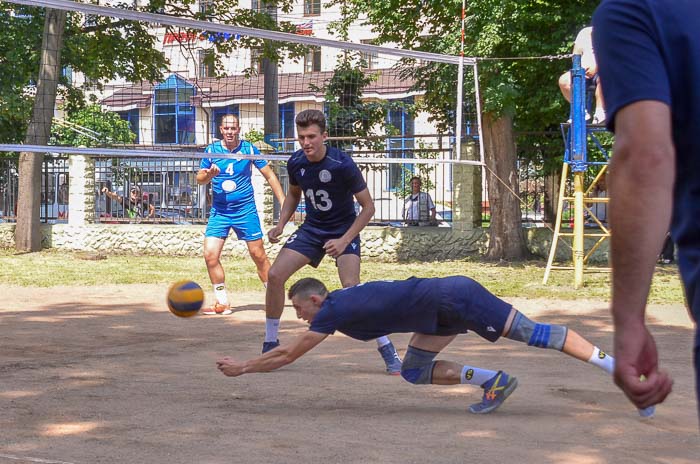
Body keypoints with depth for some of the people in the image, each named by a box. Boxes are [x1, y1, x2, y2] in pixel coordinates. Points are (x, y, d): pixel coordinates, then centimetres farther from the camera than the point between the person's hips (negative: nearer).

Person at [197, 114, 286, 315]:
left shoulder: (249, 149, -4)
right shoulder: (212, 150, 0)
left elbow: (269, 175, 2)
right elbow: (199, 179, 3)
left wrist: (284, 202, -4)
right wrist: (209, 174, -20)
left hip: (246, 210, -1)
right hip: (219, 211, 1)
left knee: (259, 256, 0)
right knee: (210, 255, -10)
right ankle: (222, 303, 1)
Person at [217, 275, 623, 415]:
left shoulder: (333, 311, -9)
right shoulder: (339, 305, 17)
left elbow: (290, 356, -4)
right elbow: (290, 349, 33)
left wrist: (242, 368, 5)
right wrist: (253, 361, 32)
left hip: (451, 299, -9)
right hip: (443, 313, 9)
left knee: (533, 334, -12)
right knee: (414, 371, 14)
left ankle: (616, 366, -15)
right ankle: (493, 382, 6)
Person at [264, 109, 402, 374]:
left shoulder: (342, 165, -24)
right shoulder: (296, 163, -8)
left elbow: (368, 207, -16)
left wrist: (344, 240, -25)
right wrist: (281, 225, 0)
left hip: (344, 229, -5)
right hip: (312, 228, 5)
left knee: (351, 286, -26)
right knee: (275, 275, -9)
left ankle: (387, 349, -15)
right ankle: (270, 344, 7)